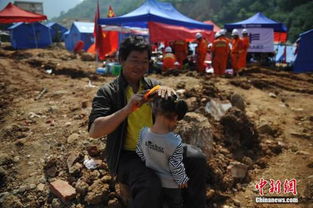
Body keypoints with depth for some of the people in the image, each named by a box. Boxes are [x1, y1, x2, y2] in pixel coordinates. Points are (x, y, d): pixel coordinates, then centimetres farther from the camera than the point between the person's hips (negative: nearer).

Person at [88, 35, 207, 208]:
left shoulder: (153, 85, 5)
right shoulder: (108, 92, -8)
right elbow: (94, 131, -19)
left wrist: (168, 92, -26)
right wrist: (128, 108, -30)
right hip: (127, 155, -4)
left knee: (197, 160, -8)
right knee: (150, 185, -32)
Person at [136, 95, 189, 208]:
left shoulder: (144, 132, -21)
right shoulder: (175, 143, -34)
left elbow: (140, 154, -5)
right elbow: (176, 167, -22)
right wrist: (182, 180, -2)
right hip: (170, 185, -4)